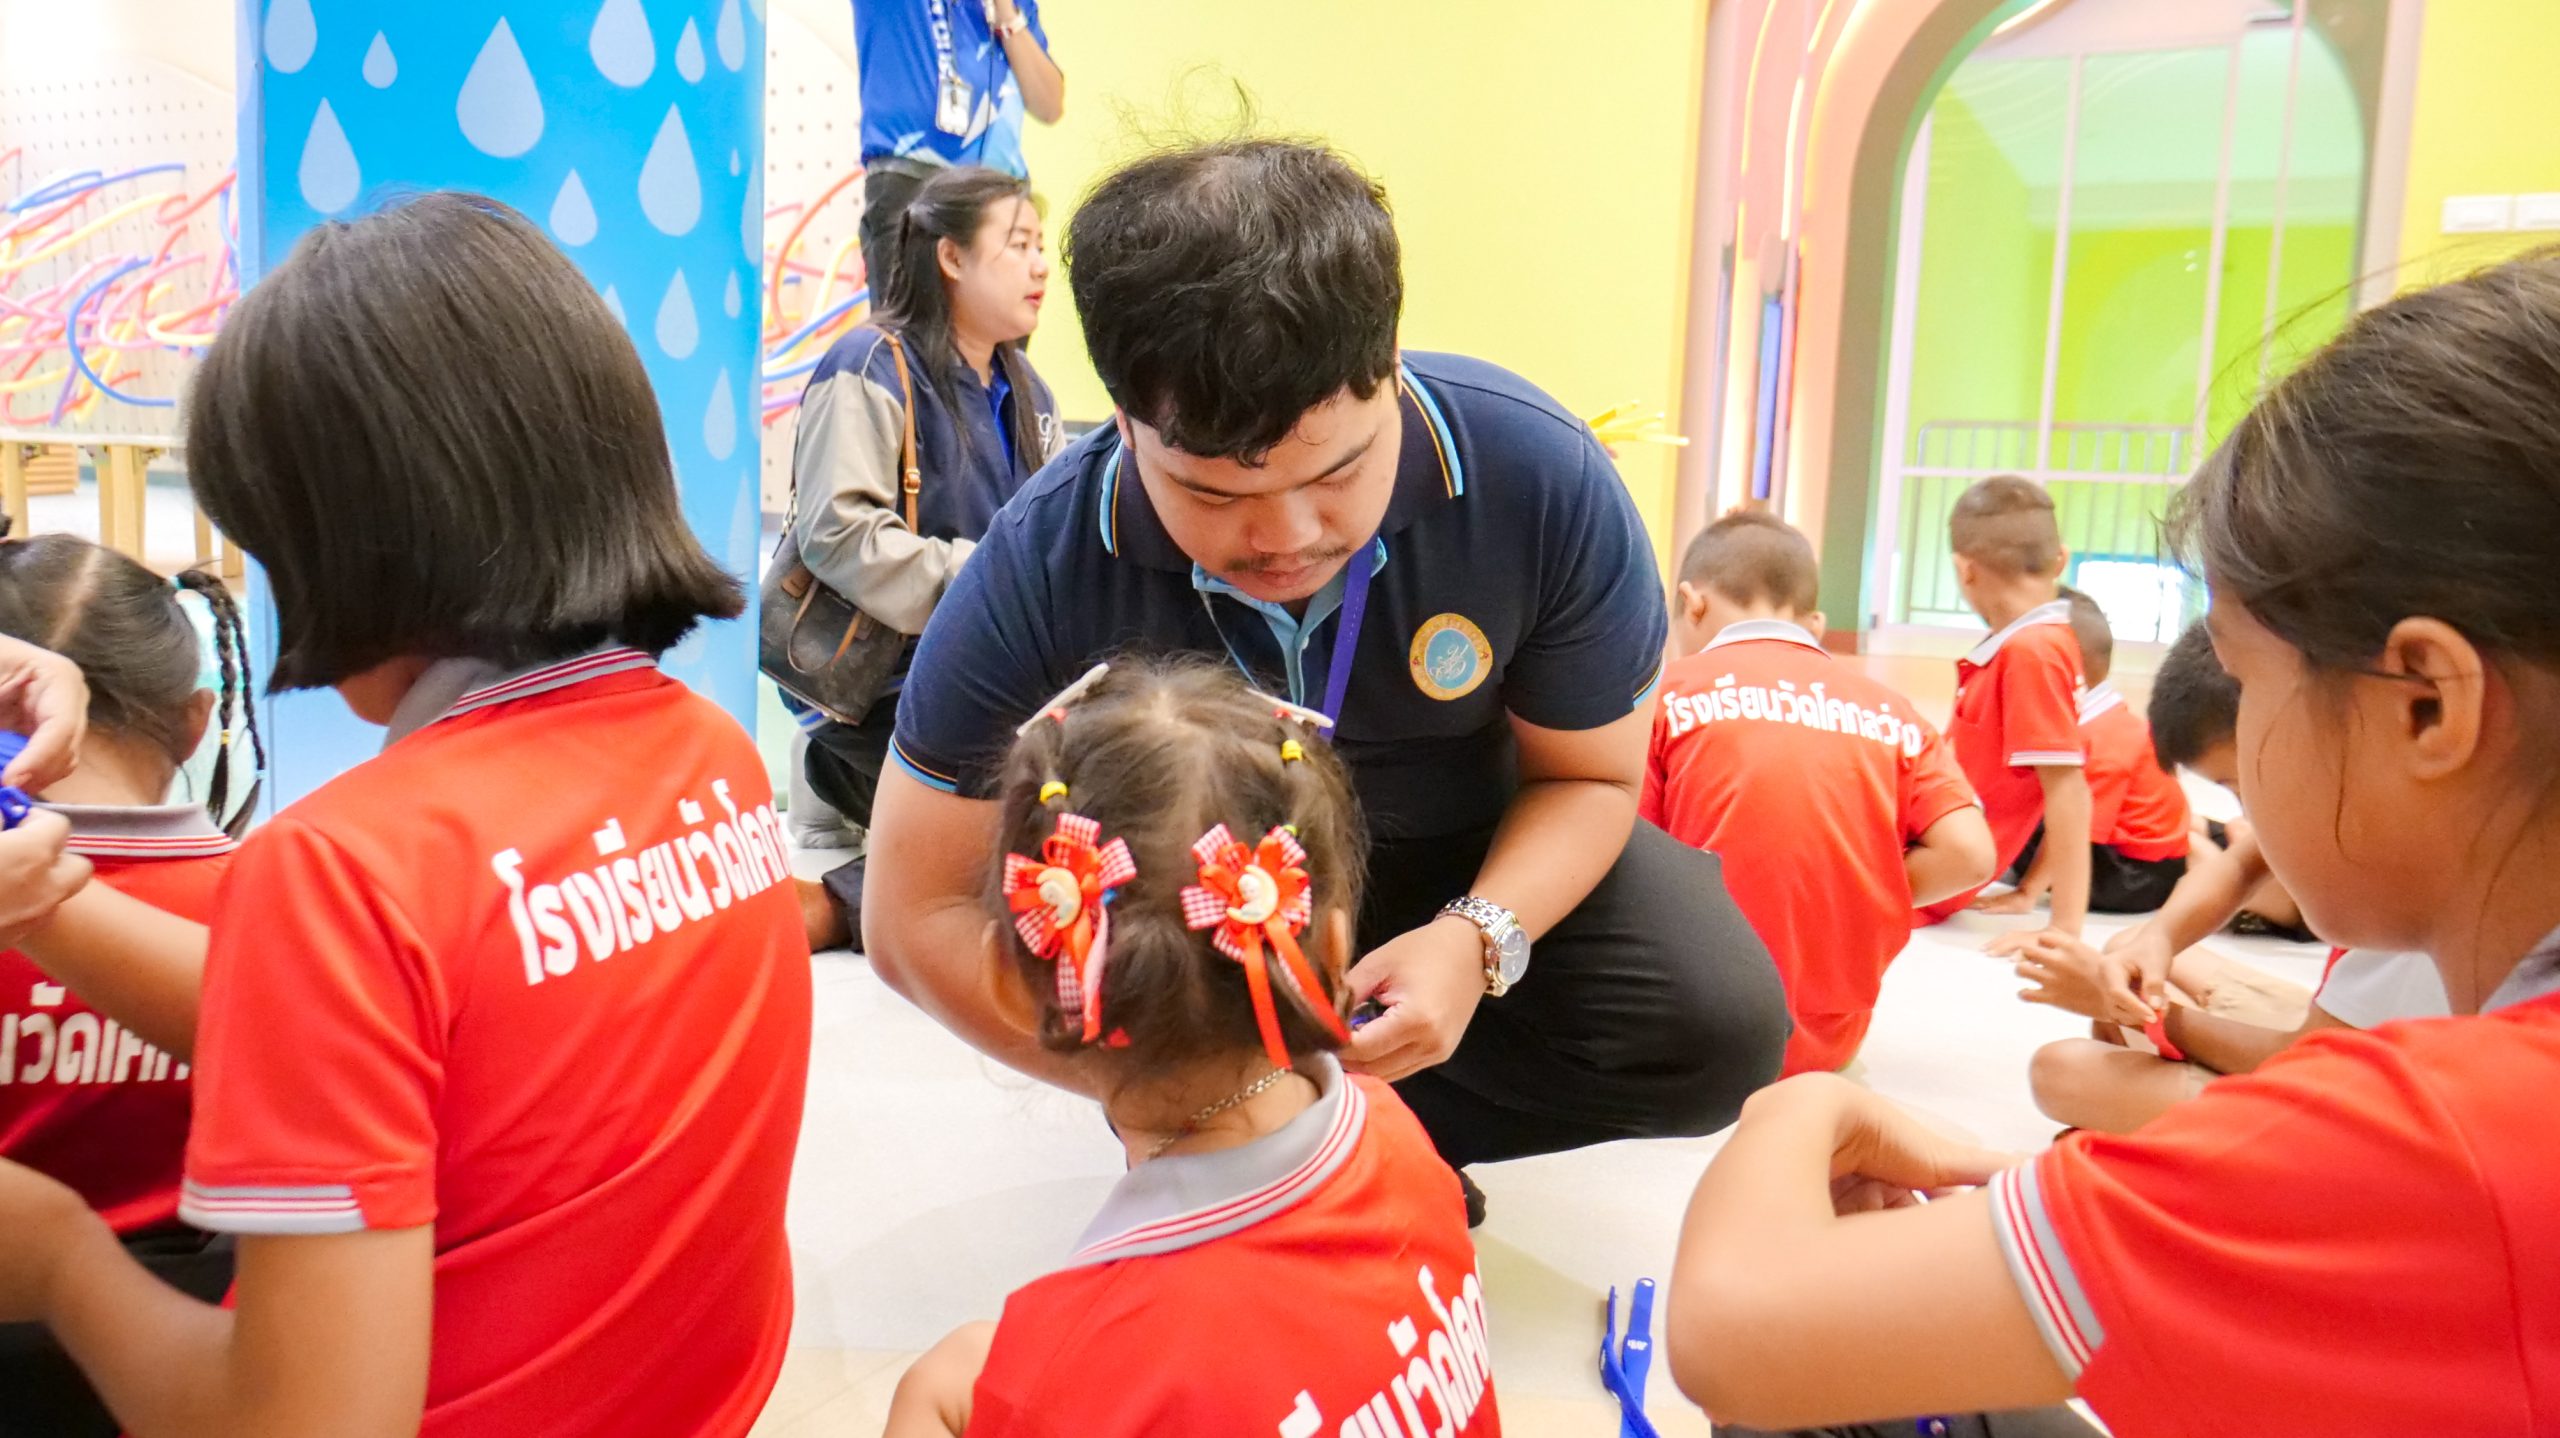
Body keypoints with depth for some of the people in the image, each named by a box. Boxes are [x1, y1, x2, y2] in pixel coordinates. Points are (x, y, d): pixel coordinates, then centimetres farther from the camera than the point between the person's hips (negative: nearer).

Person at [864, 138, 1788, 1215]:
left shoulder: (1541, 478, -29)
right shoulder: (1046, 564, -30)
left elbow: (1587, 775, -12)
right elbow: (917, 915, -22)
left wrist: (1477, 940, -33)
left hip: (1476, 860, 1)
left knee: (1721, 1025, -21)